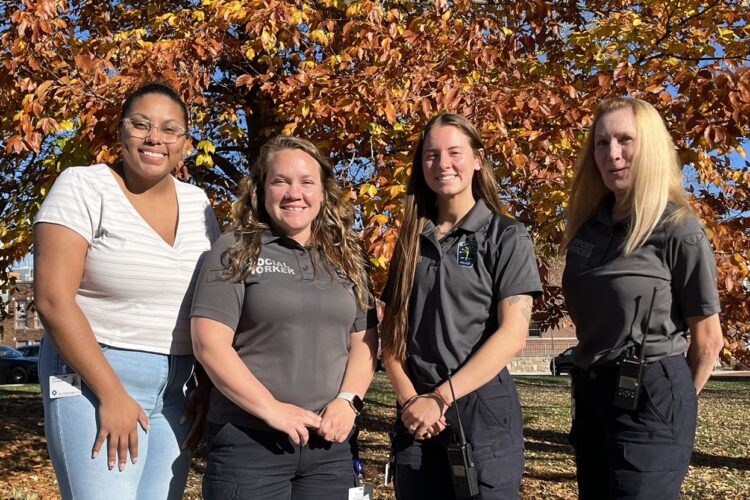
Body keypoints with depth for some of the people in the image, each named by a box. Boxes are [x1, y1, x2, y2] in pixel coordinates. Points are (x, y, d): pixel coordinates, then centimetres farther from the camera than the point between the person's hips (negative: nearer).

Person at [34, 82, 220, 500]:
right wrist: (111, 394, -17)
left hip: (177, 387, 5)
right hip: (94, 377, -5)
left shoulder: (198, 204, 7)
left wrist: (210, 387, 3)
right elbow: (53, 300, -15)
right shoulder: (83, 188, -8)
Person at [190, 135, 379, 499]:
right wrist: (272, 410, -15)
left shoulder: (346, 259, 10)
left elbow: (365, 340, 10)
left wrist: (348, 400, -6)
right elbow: (209, 344, -10)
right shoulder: (235, 250, -3)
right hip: (248, 440, -4)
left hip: (331, 442, 4)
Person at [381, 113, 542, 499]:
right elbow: (391, 333, 7)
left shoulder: (507, 236, -3)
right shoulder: (411, 240, 9)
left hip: (482, 412, -4)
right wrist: (409, 398, -9)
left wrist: (440, 398, -14)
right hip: (415, 416, 4)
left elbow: (513, 334, -12)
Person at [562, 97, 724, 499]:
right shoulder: (588, 225, 7)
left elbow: (708, 338, -5)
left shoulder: (679, 231, -12)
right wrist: (588, 382, 12)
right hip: (590, 392, 7)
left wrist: (675, 401, 5)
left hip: (649, 398, -6)